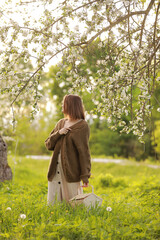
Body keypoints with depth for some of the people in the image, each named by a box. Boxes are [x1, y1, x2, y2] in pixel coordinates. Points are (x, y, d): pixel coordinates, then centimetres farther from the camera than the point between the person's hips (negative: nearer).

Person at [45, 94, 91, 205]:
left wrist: (85, 176, -14)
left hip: (71, 172, -6)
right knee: (52, 203, 8)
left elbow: (84, 152, -8)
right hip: (56, 170, 6)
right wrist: (58, 133, -6)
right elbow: (48, 144, 13)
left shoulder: (82, 126, -4)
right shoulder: (61, 123, 15)